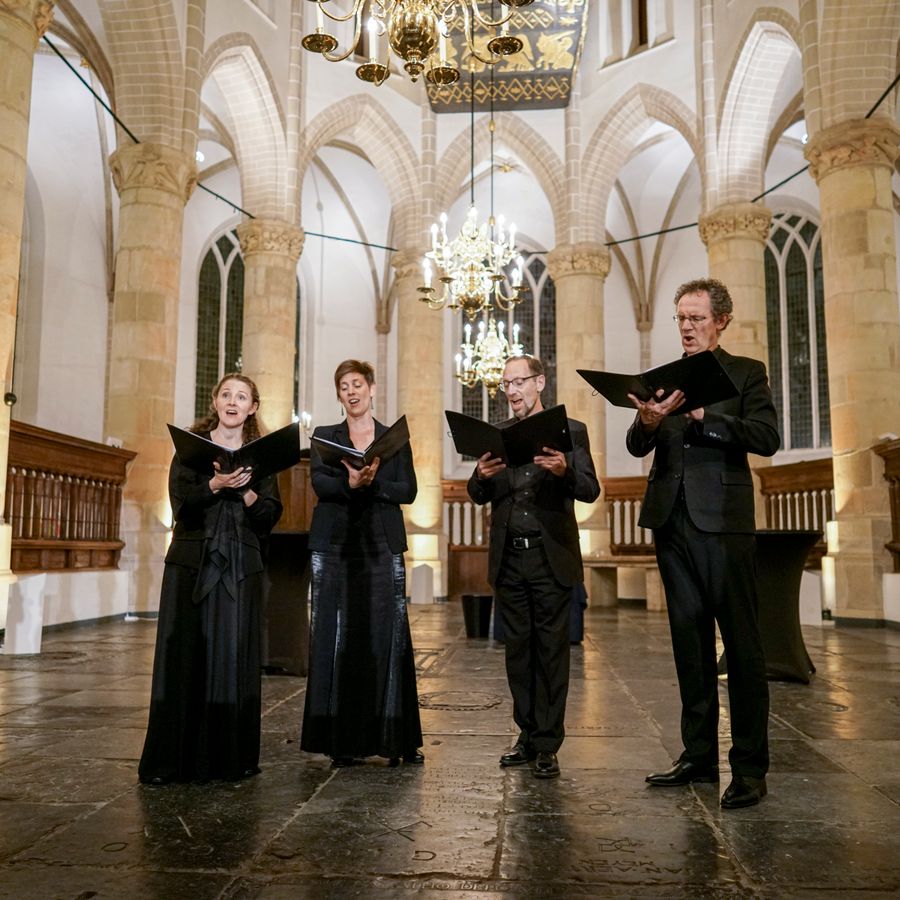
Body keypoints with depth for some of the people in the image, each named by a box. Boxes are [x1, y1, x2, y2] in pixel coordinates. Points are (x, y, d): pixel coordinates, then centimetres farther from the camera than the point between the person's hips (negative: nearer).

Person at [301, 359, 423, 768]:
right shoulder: (324, 436, 12)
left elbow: (407, 490, 1)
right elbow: (319, 482, -6)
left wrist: (371, 482, -15)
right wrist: (350, 483, -25)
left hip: (382, 547, 0)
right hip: (335, 546, 1)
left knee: (387, 637, -3)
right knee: (335, 637, -2)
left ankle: (396, 737, 6)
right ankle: (341, 740, 5)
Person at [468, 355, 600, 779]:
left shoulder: (570, 431, 2)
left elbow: (591, 490, -6)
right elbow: (479, 496, 6)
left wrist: (564, 471, -27)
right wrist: (481, 477, -17)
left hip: (551, 557, -3)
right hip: (508, 558, 3)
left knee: (551, 649, 1)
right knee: (518, 648, 9)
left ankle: (547, 744, 9)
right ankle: (527, 734, 20)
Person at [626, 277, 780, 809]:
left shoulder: (747, 373, 4)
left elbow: (767, 438, -10)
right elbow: (638, 447, 5)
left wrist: (703, 415, -19)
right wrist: (647, 421, -17)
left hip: (723, 521, -4)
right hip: (672, 522, 5)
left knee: (742, 644, -1)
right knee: (690, 641, 11)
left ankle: (750, 766, 8)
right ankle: (699, 755, 21)